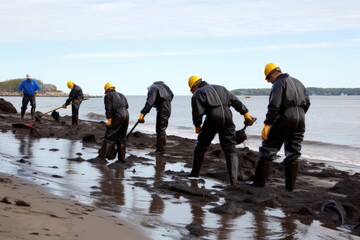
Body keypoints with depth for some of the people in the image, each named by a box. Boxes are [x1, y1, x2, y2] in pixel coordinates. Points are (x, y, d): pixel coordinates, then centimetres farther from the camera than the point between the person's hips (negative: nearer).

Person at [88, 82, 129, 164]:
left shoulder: (108, 95, 5)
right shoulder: (121, 95, 26)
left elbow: (108, 108, -7)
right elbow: (127, 105, 16)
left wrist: (109, 119, -10)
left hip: (117, 116, -7)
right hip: (126, 115, 7)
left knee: (109, 137, -8)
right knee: (122, 137, 15)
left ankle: (102, 158, -11)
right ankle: (121, 158, 17)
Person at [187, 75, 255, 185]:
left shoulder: (198, 94, 9)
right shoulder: (220, 88, 27)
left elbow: (197, 113, 0)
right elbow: (235, 101, 22)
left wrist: (197, 126, 15)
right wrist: (245, 113, 24)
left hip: (213, 118, -4)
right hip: (227, 117, 4)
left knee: (201, 146, 14)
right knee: (230, 148, 8)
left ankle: (194, 174, 23)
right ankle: (234, 180, -2)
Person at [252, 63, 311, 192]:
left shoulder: (279, 83, -6)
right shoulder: (298, 82, 19)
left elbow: (274, 106, -16)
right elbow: (307, 103, 20)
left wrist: (267, 123, -17)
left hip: (284, 118, -7)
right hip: (300, 119, 7)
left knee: (268, 149, 1)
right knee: (293, 154, 10)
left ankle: (259, 182, -1)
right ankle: (290, 187, 9)